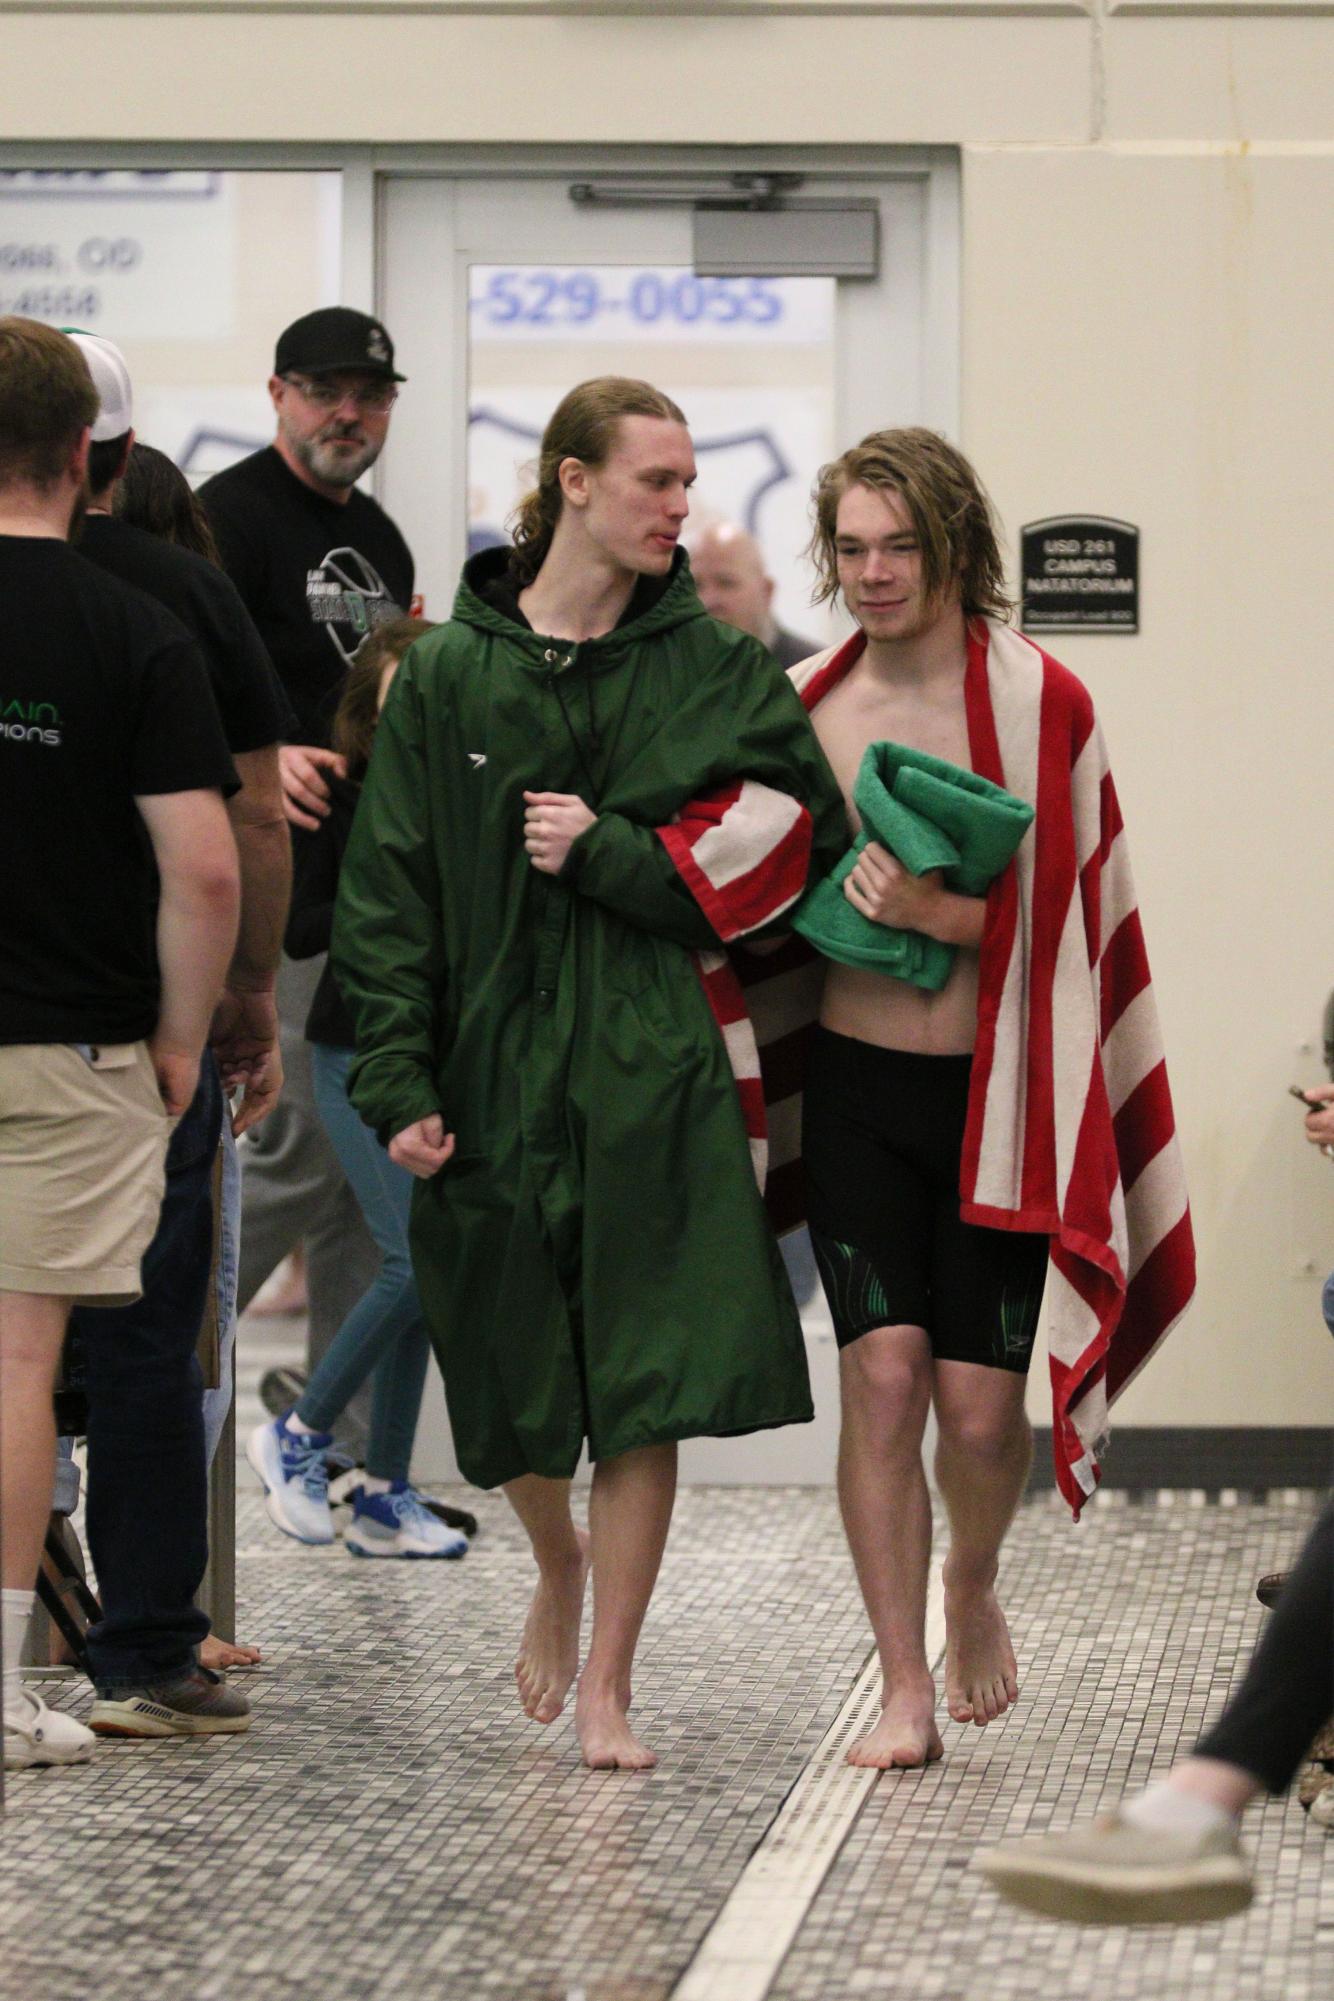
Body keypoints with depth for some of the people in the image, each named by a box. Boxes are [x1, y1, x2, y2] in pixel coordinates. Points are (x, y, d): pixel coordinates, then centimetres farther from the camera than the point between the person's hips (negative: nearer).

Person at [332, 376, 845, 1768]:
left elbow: (779, 846, -2)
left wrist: (608, 853, -11)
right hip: (494, 1063, 1)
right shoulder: (448, 673, 4)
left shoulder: (718, 671, 5)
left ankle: (606, 1689, 3)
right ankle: (560, 1568, 41)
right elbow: (389, 891, 2)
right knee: (509, 1391, 10)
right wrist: (399, 1081, -6)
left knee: (643, 1387, -6)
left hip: (654, 1071, -1)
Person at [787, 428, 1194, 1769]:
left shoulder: (1040, 704, -4)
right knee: (882, 1373, -11)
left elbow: (1051, 915, -7)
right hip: (859, 1088, 1)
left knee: (977, 1405, -2)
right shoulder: (808, 706, 4)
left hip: (996, 1095, -1)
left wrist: (931, 910, -21)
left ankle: (972, 1583, 32)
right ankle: (904, 1690, -1)